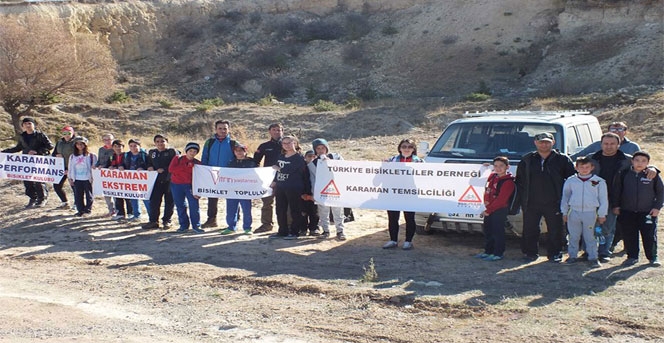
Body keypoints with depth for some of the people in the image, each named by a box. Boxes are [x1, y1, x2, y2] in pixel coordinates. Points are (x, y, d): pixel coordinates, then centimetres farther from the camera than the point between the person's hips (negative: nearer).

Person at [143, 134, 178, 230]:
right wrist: (149, 167, 3)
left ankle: (166, 221, 13)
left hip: (169, 180, -4)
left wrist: (164, 170, -17)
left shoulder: (172, 152, -2)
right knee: (154, 200, 1)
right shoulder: (151, 153, 16)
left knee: (169, 201, 3)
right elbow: (148, 163, 26)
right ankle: (153, 221, 9)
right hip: (156, 180, 4)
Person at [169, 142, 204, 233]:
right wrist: (186, 166, -11)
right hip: (176, 186, 0)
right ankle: (183, 225, 16)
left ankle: (196, 226, 3)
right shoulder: (177, 159, 5)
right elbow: (171, 169, -10)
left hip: (190, 186, 0)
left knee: (194, 205, -7)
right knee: (180, 206, 5)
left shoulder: (197, 163, 6)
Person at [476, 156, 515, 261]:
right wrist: (486, 201, -3)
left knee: (497, 232, -3)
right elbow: (487, 191, 18)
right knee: (488, 231, 15)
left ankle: (498, 254, 4)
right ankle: (488, 251, 26)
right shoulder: (492, 177, 9)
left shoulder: (508, 182, -17)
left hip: (500, 210, -8)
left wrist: (488, 210, -19)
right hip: (489, 209, 8)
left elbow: (501, 199, -20)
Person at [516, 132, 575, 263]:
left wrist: (564, 196, -1)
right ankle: (530, 253, 19)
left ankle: (555, 254, 17)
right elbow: (519, 181, 10)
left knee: (555, 230, 4)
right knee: (530, 230, 6)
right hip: (531, 204, 1)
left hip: (553, 203, -1)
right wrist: (523, 198, 3)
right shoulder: (527, 160, 7)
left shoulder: (562, 159, 2)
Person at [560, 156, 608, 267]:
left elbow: (603, 199, 4)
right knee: (573, 236, 9)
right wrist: (564, 212, 9)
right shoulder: (570, 181, 4)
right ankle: (572, 255, 19)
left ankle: (593, 257, 10)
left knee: (590, 236, 3)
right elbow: (565, 197, 10)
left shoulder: (599, 182, 0)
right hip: (574, 212, 2)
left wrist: (602, 214, 3)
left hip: (590, 213, -2)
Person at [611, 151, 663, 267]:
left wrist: (657, 207, -1)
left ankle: (653, 257, 17)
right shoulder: (624, 174, 0)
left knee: (650, 236, 3)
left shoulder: (653, 175, -2)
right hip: (627, 212, 1)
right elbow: (616, 190, 8)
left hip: (648, 212, -1)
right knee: (629, 236, 6)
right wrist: (616, 206, 4)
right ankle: (632, 256, 19)